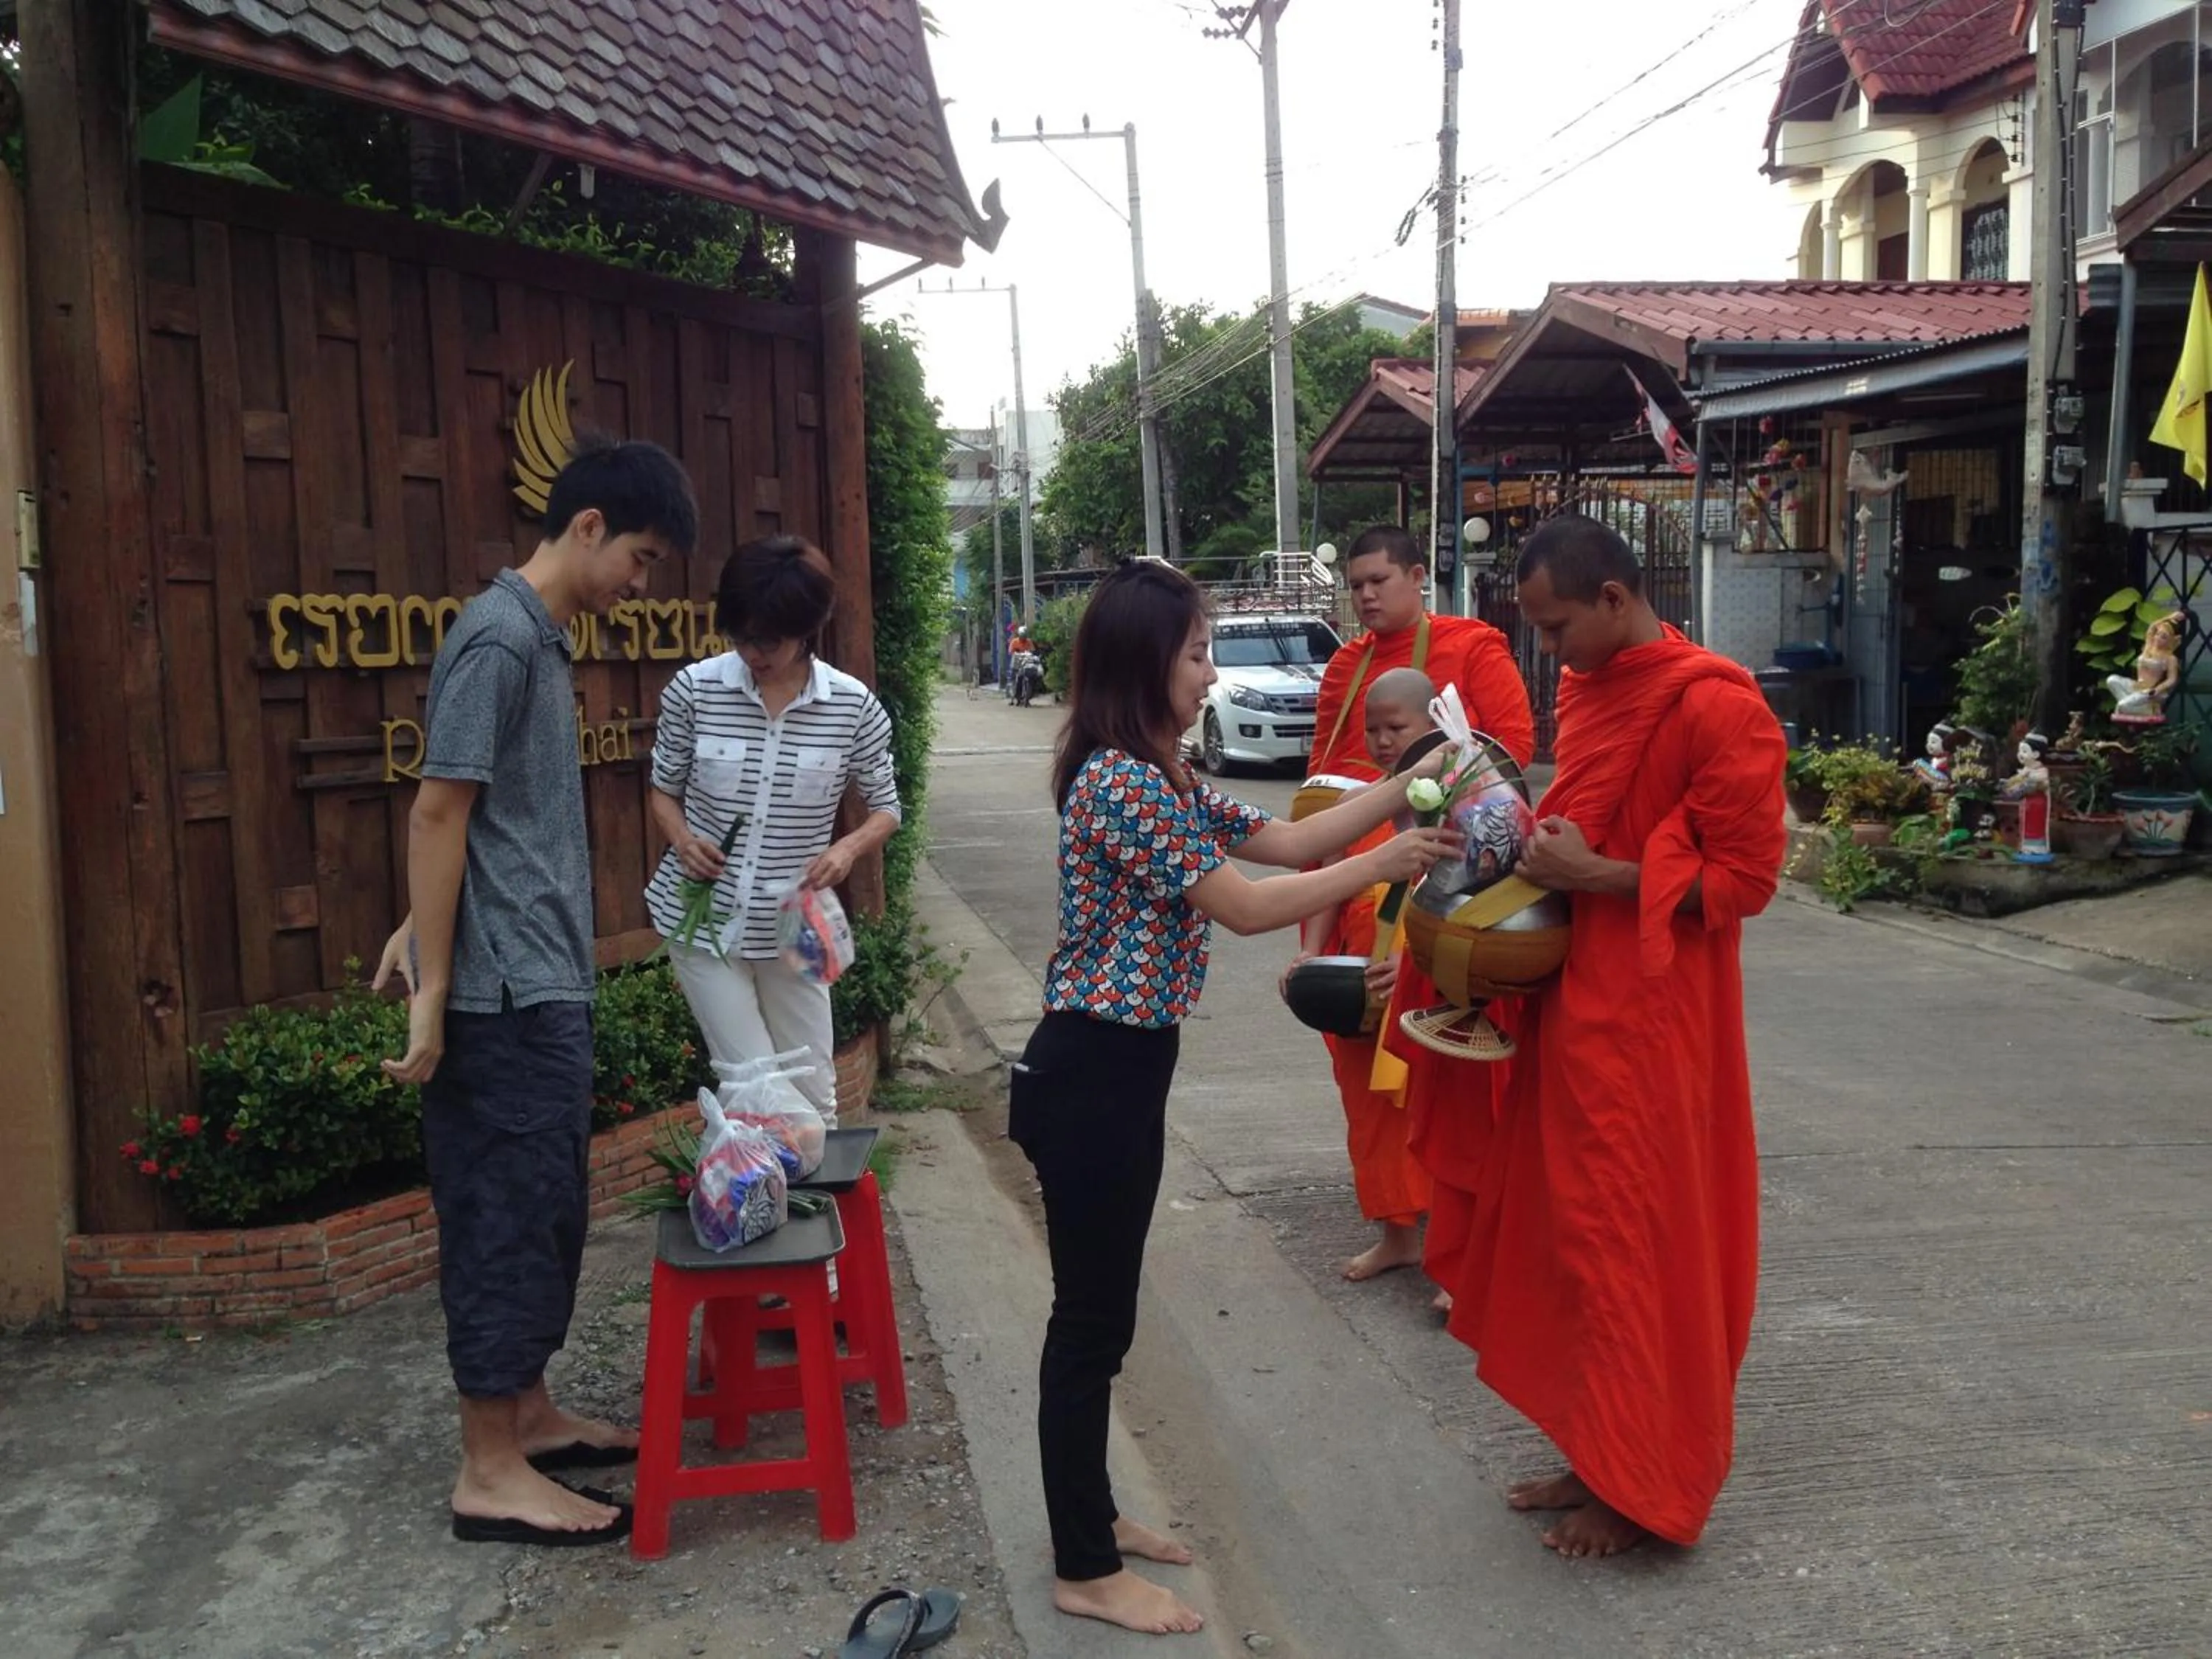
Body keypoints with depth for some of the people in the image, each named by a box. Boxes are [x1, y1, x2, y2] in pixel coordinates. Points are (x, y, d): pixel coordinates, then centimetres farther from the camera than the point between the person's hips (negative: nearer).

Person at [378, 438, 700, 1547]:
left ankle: (527, 1416, 29)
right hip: (504, 995, -10)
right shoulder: (501, 637, -16)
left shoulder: (544, 638, 14)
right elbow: (438, 812, -19)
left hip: (545, 986, 10)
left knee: (546, 1208, 16)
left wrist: (425, 934, 17)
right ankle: (491, 1474, 8)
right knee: (507, 1213, -2)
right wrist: (434, 990, -19)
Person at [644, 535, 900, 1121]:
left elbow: (886, 808, 4)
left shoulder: (854, 706, -8)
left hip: (793, 929, 1)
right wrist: (683, 839, -15)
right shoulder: (693, 690, -8)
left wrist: (848, 848, -17)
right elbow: (664, 789, 6)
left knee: (814, 1098, 10)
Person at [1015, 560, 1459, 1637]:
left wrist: (1412, 783, 6)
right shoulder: (1120, 783, -20)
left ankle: (1091, 1518, 33)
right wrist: (1384, 865, -11)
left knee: (1103, 1313, 18)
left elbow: (1284, 840, 12)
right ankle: (1085, 1571, 15)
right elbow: (1248, 907, -19)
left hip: (1125, 1068, 10)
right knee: (1091, 1320, 1)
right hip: (1090, 1075, -10)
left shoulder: (1155, 779, 12)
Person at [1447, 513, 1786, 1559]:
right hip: (1572, 1005, 9)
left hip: (1649, 1023, -9)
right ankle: (1597, 1457, 29)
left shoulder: (1713, 706, -16)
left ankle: (1645, 1491, 17)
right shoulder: (1588, 691, 11)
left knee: (1640, 1248, 2)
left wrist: (1594, 876, -19)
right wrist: (1537, 846, 4)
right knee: (1577, 1235, 15)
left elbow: (1743, 878, -16)